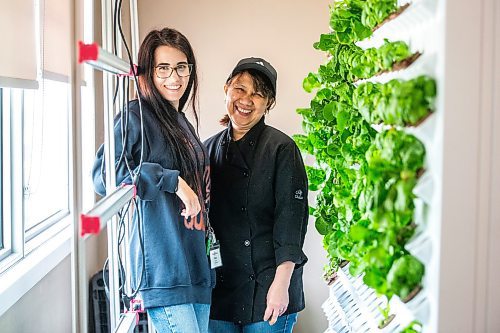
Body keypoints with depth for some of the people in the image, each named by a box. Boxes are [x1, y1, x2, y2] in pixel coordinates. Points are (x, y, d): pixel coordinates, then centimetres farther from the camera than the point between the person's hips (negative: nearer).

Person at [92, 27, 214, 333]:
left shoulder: (182, 122, 19)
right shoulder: (136, 116, -6)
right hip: (162, 262, -8)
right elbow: (103, 175, -16)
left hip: (195, 261, 8)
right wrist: (172, 181, -17)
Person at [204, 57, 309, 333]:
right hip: (219, 287, 4)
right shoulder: (210, 148, 8)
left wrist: (281, 283, -17)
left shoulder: (281, 148, -6)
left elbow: (291, 217, -11)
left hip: (266, 289, -4)